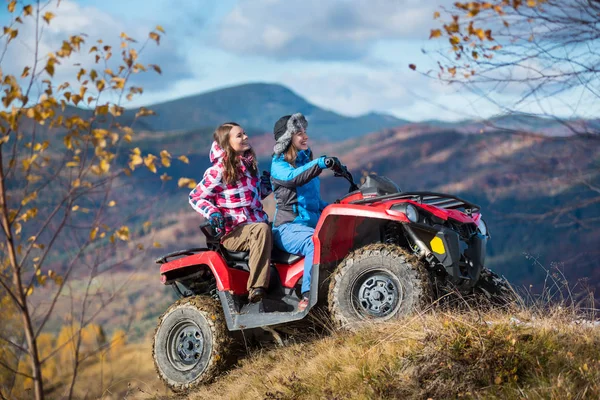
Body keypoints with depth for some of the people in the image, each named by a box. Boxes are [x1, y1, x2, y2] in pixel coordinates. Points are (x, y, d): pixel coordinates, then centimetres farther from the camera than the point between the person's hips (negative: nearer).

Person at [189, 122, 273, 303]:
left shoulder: (248, 165, 15)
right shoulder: (218, 171, -6)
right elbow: (196, 197, -1)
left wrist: (267, 184, 10)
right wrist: (212, 213, -18)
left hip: (256, 224, 8)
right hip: (232, 233, -8)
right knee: (261, 229, -37)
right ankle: (256, 288, -42)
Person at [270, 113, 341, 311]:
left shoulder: (306, 160, 22)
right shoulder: (279, 164, 1)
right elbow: (294, 178, -24)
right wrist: (320, 163, -38)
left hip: (312, 223, 7)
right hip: (288, 227, -7)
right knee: (316, 241, -37)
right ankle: (308, 297, -41)